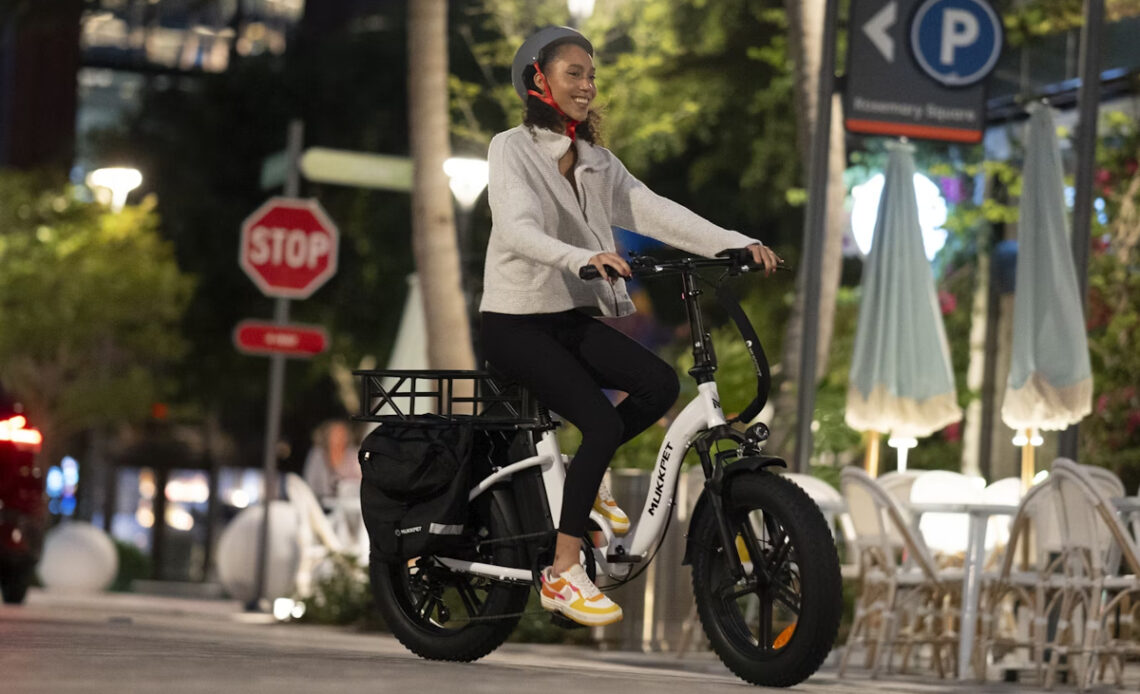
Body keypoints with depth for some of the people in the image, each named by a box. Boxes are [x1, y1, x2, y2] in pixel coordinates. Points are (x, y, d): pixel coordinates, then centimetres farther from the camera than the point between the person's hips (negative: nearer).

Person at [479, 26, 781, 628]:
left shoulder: (596, 162, 12)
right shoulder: (512, 149, -8)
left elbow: (653, 212, 0)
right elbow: (518, 227, -26)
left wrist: (736, 244, -14)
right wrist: (583, 258, -44)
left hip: (574, 317, 6)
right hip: (516, 322, -6)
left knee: (659, 383, -17)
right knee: (602, 421, -23)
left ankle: (584, 475, 8)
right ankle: (562, 575, -15)